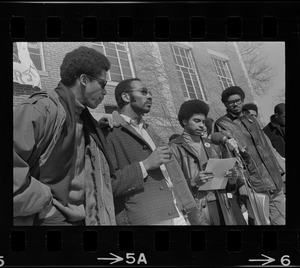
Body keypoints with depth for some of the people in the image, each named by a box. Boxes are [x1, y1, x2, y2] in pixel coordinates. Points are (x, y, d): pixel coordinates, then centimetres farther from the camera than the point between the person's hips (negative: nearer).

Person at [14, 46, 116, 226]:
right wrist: (47, 205, -18)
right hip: (47, 220, -8)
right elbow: (14, 166, -25)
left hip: (80, 218, 8)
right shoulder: (41, 109, -15)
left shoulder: (86, 122, 13)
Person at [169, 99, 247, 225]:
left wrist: (232, 180, 2)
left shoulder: (211, 146, 18)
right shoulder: (175, 148, 0)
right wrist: (193, 182, -21)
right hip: (196, 209, -5)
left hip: (221, 205, 5)